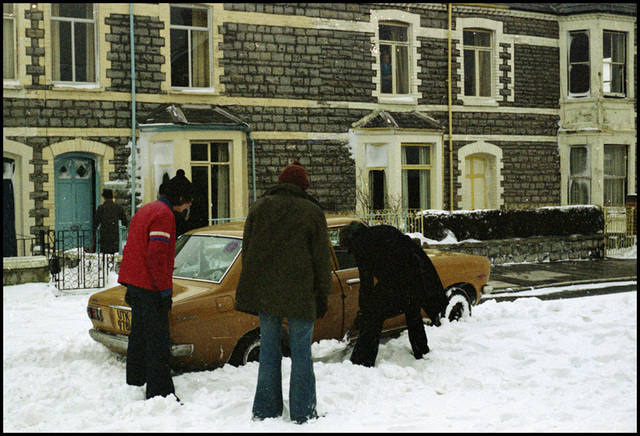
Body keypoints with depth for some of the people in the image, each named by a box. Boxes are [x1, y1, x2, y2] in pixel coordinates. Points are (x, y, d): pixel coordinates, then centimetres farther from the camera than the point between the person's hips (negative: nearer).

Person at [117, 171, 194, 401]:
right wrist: (165, 291, -18)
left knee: (138, 337, 16)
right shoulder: (163, 215, -13)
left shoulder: (145, 210, 18)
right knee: (158, 341, -8)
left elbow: (131, 248, 22)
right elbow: (156, 256, -20)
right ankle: (159, 393, -8)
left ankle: (134, 386, 24)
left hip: (134, 284, 10)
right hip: (150, 287, -10)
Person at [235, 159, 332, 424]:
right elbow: (321, 258, 1)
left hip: (262, 290, 3)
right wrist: (322, 296, 8)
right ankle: (303, 412, 7)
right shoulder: (312, 212, 0)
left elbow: (247, 250, 12)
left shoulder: (260, 206, 9)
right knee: (301, 352, 4)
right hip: (299, 293, -3)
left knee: (269, 349, 10)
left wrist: (251, 288, 18)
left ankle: (265, 409, 14)